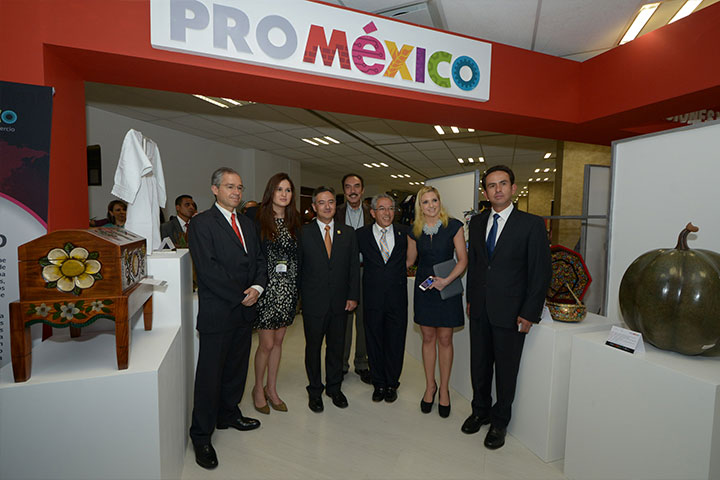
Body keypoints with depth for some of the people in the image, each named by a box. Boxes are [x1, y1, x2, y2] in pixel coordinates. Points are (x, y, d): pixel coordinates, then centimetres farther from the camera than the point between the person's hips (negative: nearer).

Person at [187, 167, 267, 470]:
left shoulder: (248, 224, 13)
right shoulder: (202, 223, -8)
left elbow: (259, 259, 11)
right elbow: (208, 268, -17)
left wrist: (257, 287, -7)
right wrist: (240, 295, -15)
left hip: (245, 309, 7)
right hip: (217, 311, -6)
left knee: (237, 367, 18)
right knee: (210, 373, 4)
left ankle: (228, 414, 39)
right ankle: (201, 436, 22)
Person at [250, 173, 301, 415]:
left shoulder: (294, 222, 8)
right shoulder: (258, 219, -7)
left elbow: (298, 257, 10)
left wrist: (297, 288, 5)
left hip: (288, 290, 5)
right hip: (267, 289, -4)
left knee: (278, 341, 15)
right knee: (266, 343, 5)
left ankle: (271, 388, 33)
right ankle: (258, 388, 30)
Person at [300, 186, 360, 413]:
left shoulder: (348, 233, 4)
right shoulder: (303, 232, -4)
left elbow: (354, 266, 4)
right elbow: (297, 266, -2)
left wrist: (353, 296, -1)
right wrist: (298, 296, -4)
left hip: (340, 302, 2)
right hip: (313, 302, -2)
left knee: (336, 346, 15)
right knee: (313, 347, 12)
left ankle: (334, 387, 35)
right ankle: (315, 390, 32)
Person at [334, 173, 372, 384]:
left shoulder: (372, 214, 5)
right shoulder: (336, 213, 3)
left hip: (366, 272, 1)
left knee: (364, 318, 9)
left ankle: (361, 363, 26)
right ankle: (341, 364, 24)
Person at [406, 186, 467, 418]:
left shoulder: (453, 226, -6)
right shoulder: (415, 231, 4)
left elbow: (462, 260, -7)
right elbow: (409, 260, 14)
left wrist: (447, 280, -18)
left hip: (447, 288, -2)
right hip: (424, 288, 3)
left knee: (444, 339, 5)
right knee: (428, 338, 11)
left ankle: (444, 389, 23)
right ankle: (430, 386, 27)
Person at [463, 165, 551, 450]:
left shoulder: (531, 224, -9)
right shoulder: (477, 222, 6)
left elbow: (541, 272, -9)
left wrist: (529, 313, -11)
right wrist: (470, 298, 11)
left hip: (510, 312, -4)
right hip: (480, 310, 4)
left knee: (506, 371, 12)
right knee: (479, 366, 17)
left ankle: (499, 421, 34)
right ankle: (481, 410, 40)